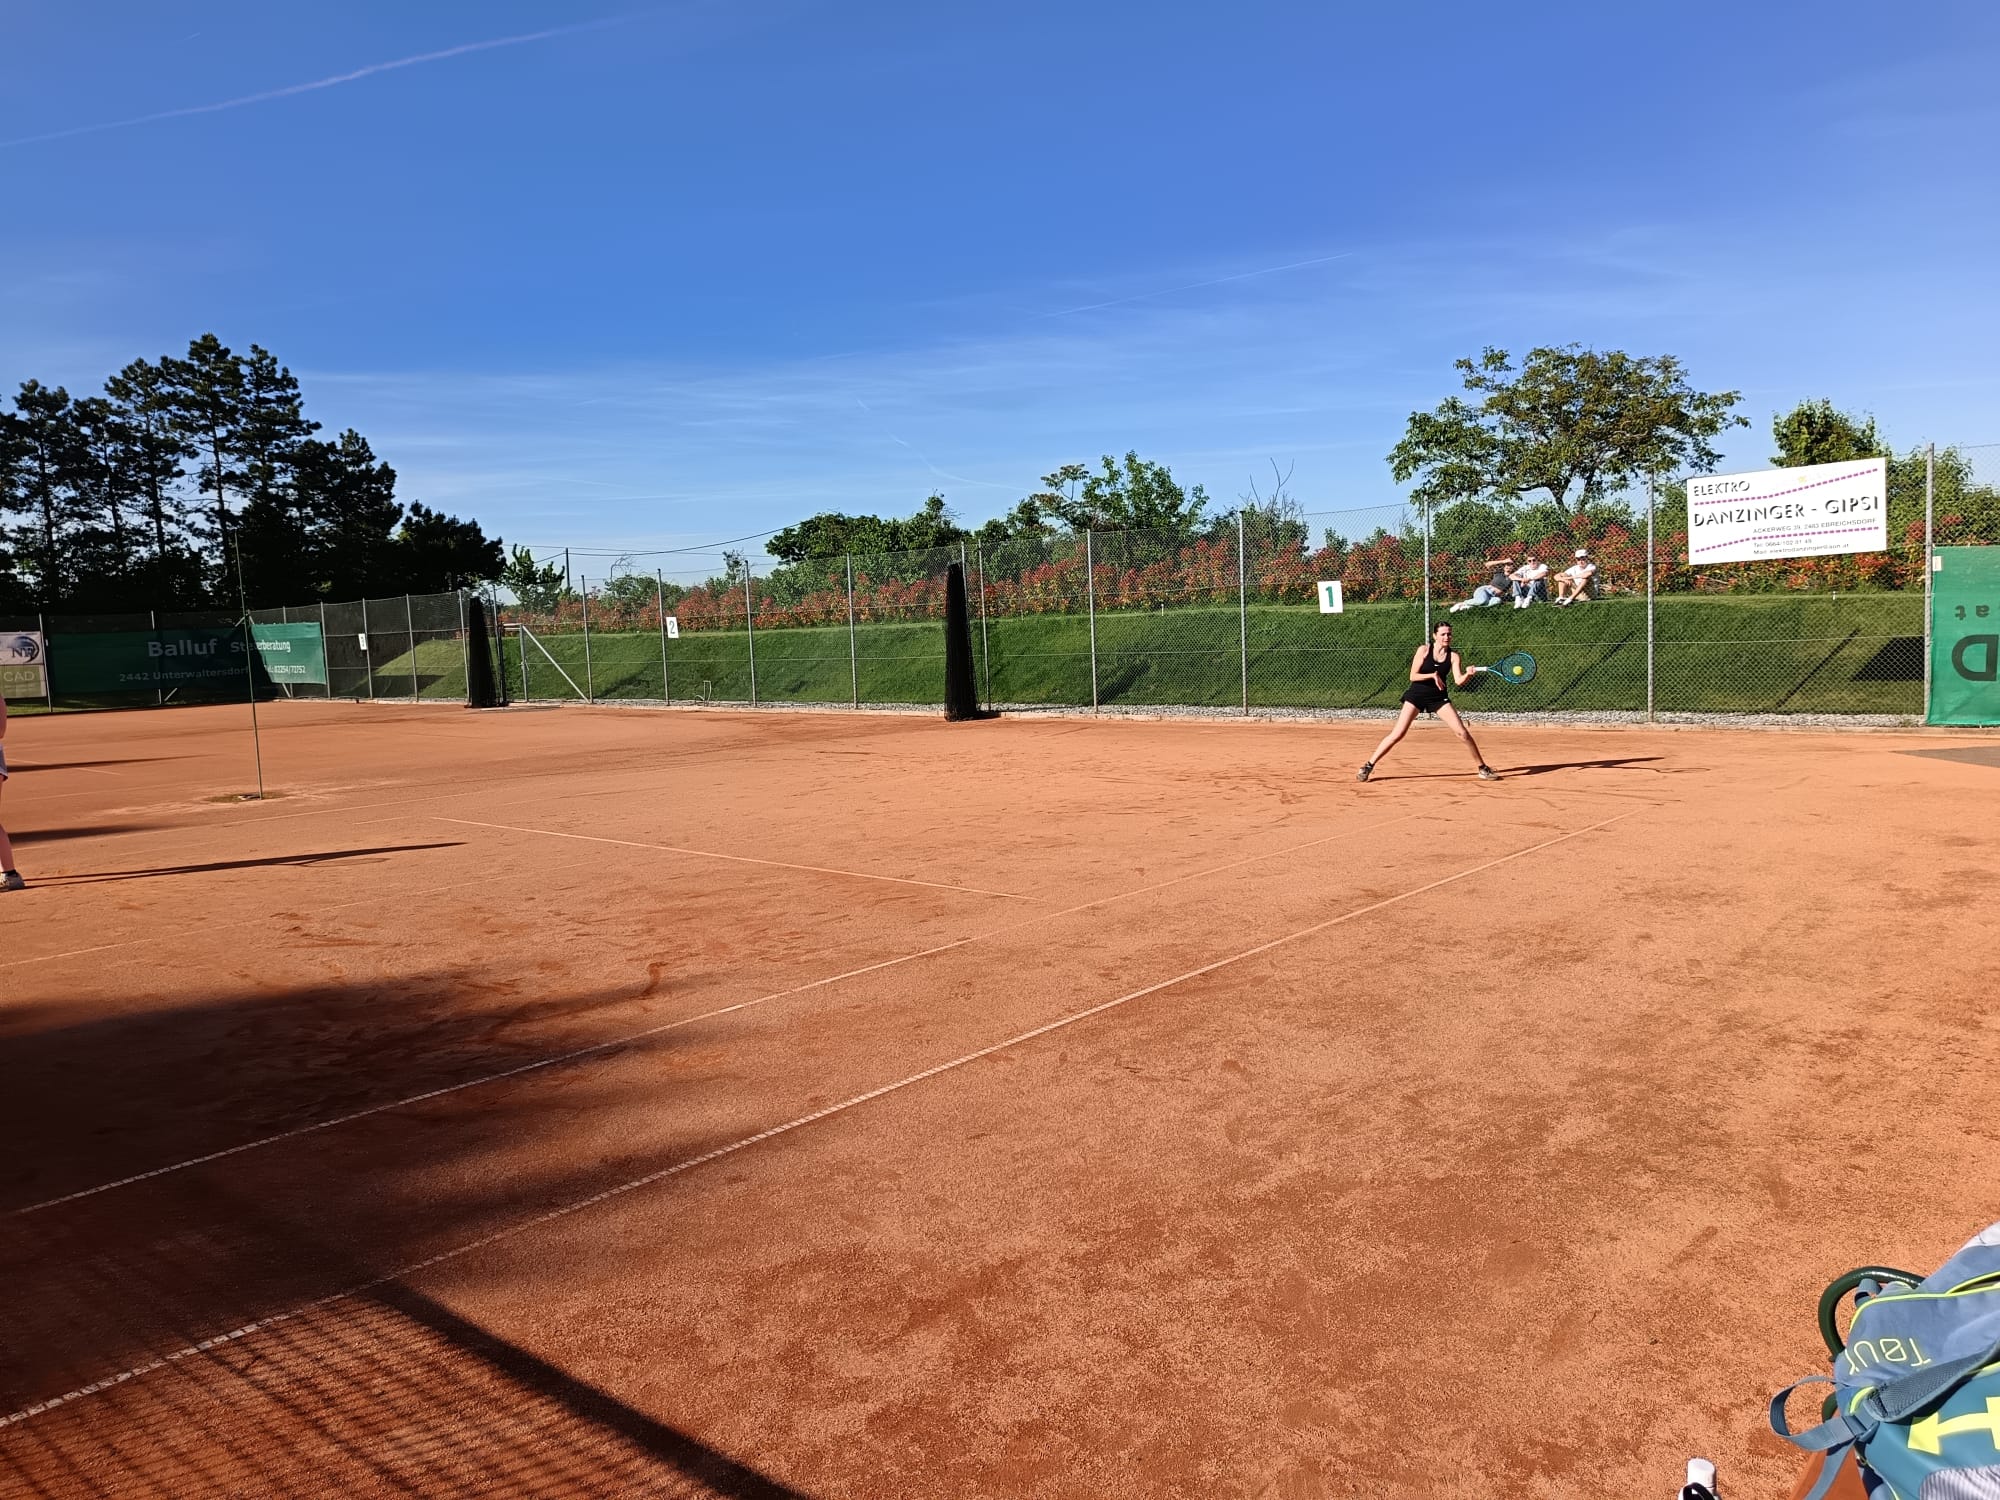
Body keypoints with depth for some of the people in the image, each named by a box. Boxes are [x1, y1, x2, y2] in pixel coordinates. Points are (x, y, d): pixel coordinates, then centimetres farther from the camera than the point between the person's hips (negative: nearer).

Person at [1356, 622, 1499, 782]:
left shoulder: (1453, 656, -2)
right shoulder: (1424, 650, -8)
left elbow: (1459, 681, -13)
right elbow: (1413, 676, -11)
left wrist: (1468, 674, -33)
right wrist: (1433, 675, -23)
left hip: (1439, 697, 2)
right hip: (1416, 695, -2)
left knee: (1462, 732, -6)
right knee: (1398, 733, -11)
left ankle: (1483, 768, 9)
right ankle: (1368, 766, -3)